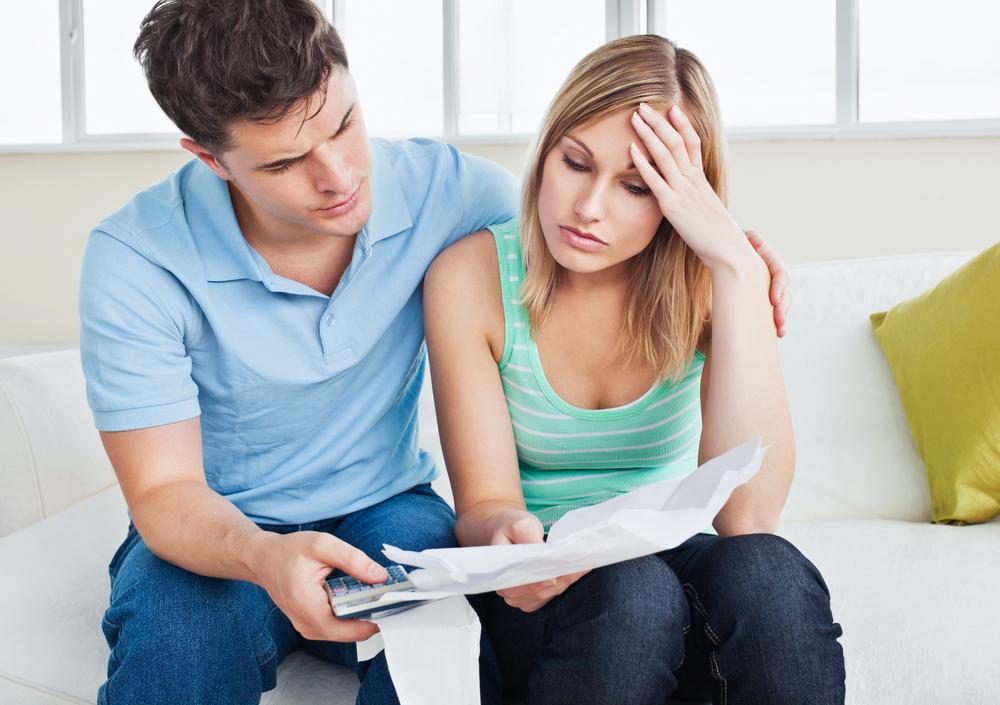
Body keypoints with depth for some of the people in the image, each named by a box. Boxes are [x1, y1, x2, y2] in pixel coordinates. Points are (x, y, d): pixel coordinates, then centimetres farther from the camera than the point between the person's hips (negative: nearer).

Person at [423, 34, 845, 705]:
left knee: (768, 575, -33)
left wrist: (738, 267, -29)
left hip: (677, 555, 1)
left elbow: (748, 512, -25)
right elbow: (484, 502, -10)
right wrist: (508, 537, -36)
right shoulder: (470, 276, -11)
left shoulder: (708, 285, -10)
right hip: (546, 587, 0)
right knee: (630, 592, -34)